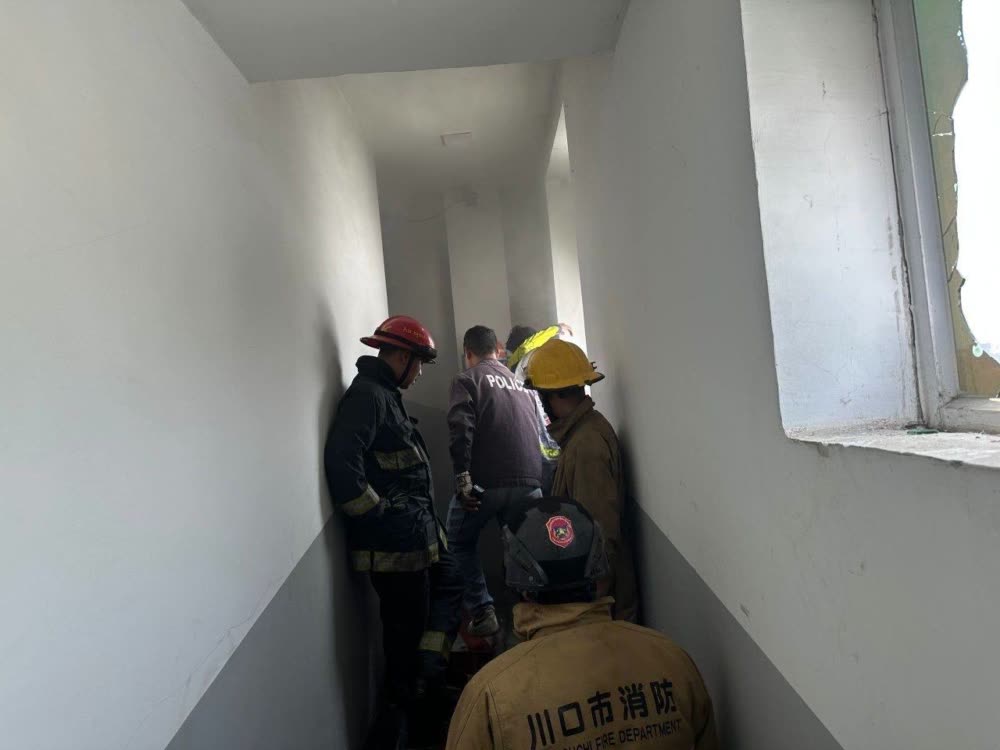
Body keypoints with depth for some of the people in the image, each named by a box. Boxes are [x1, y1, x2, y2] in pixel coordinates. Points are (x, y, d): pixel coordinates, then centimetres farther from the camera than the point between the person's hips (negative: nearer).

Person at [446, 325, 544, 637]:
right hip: (529, 482, 4)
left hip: (485, 482, -4)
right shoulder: (523, 383, 22)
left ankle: (482, 612, 11)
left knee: (460, 543, 17)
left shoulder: (466, 379, 4)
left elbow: (461, 429, -13)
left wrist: (462, 478, -16)